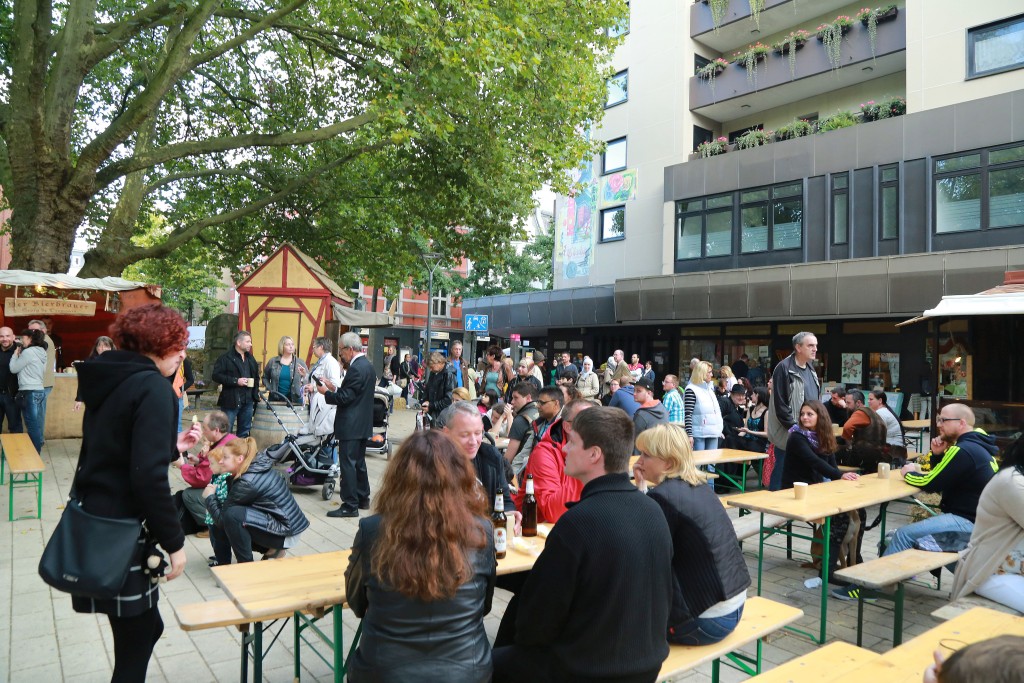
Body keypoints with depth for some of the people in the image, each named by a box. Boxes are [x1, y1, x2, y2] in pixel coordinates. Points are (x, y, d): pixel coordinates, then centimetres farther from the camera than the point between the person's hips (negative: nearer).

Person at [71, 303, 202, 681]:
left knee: (143, 626, 22)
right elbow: (149, 476, -25)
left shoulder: (108, 379, 8)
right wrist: (174, 541, -17)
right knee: (136, 638, 8)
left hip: (93, 520, 9)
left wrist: (173, 445, 14)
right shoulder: (152, 386, -19)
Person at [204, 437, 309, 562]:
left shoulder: (248, 482, -24)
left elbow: (222, 518, -14)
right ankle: (272, 550, 14)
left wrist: (209, 497, 1)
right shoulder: (255, 467, 1)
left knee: (232, 514, -26)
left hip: (286, 532, -9)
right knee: (217, 530, 8)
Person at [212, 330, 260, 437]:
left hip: (248, 401, 7)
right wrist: (236, 381, -19)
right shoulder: (226, 358, -7)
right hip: (231, 401, -7)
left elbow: (256, 376, 25)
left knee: (244, 431, 13)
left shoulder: (251, 359, 16)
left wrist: (256, 393, 12)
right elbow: (216, 376, -14)